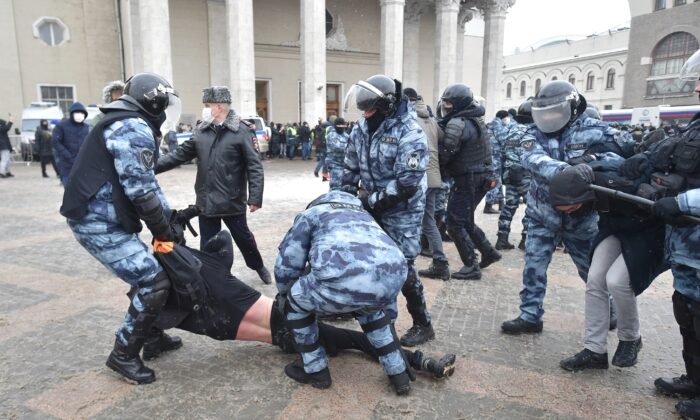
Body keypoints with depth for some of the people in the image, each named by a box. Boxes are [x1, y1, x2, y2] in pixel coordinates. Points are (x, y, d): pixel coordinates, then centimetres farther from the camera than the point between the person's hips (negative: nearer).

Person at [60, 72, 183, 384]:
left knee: (147, 274, 19)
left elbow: (145, 182, 18)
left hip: (100, 218, 11)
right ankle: (123, 355, 6)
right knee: (154, 282, -10)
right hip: (100, 224, -11)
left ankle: (152, 337, 32)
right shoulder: (134, 128, -16)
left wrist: (170, 217, 12)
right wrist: (163, 231, -9)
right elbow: (141, 190, -20)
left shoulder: (126, 124, 19)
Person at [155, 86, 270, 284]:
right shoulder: (201, 131, 5)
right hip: (206, 201, 4)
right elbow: (180, 154, 11)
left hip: (232, 200, -4)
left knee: (243, 237, 14)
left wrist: (255, 197, -19)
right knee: (208, 244, 11)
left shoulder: (241, 131, -11)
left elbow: (254, 166, -14)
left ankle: (259, 267, 39)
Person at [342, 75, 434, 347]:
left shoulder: (410, 134, -22)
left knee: (402, 267, -4)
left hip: (401, 211, -7)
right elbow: (351, 165, 11)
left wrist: (372, 201, -22)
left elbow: (407, 183, -26)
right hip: (372, 205, 7)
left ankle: (422, 324, 14)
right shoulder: (363, 127, 0)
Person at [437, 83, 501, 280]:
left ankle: (471, 266, 4)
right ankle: (488, 251, 29)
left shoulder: (457, 124, -19)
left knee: (455, 224, -1)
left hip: (467, 180, -9)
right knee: (465, 220, 22)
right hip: (480, 176, 10)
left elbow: (444, 155, -20)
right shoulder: (474, 119, 12)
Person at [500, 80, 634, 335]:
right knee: (533, 267, 1)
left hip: (580, 216, -1)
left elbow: (628, 151, -9)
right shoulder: (535, 135, -7)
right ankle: (530, 316, 15)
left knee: (592, 268, 16)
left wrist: (596, 160, -28)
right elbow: (533, 160, -28)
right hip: (543, 215, 1)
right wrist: (566, 168, -47)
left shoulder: (592, 130, -8)